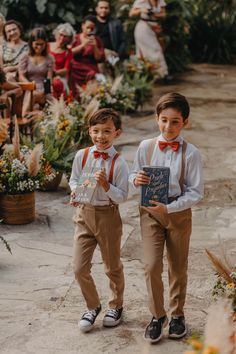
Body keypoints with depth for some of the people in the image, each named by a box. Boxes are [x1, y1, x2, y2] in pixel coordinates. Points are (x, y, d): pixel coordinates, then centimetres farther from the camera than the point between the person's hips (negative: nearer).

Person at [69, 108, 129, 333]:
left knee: (113, 267, 15)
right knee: (79, 268, 1)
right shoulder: (81, 156, -5)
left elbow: (122, 197, -12)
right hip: (84, 214, 3)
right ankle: (92, 307, 26)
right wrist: (76, 192, -11)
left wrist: (105, 184, -27)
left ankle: (116, 306, 39)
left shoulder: (118, 163, -14)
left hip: (108, 216, -2)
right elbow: (73, 180, 9)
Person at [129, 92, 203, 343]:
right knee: (151, 266, -6)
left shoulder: (191, 153, -12)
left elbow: (195, 192, -11)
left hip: (179, 213, -1)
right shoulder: (145, 147, -5)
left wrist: (169, 208, -22)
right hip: (150, 212, 1)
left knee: (178, 268, 13)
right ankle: (157, 316, 14)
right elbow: (133, 176, 8)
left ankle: (177, 315, 33)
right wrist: (136, 179, -17)